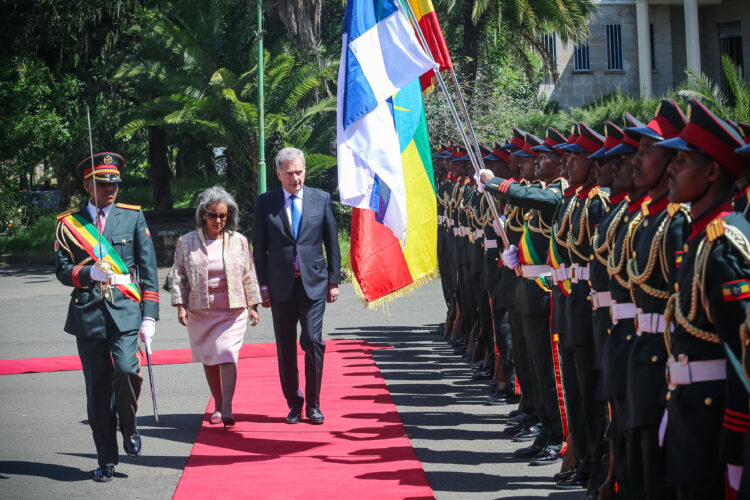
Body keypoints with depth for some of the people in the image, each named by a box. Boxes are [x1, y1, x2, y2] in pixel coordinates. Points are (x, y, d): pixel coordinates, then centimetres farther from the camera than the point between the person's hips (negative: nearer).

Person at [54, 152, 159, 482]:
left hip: (125, 310, -1)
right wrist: (89, 273, -16)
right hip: (87, 314, 1)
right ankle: (107, 461, 13)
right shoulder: (68, 223, 7)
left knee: (127, 370, -21)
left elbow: (148, 268, 5)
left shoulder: (133, 217, 8)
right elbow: (62, 271, 5)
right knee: (97, 387, 3)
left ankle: (128, 426, 9)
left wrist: (149, 315, -2)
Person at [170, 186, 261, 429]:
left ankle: (227, 408, -16)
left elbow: (249, 275, 9)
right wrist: (180, 305, -4)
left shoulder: (238, 241, 5)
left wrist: (253, 305, 8)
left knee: (227, 355, -14)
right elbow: (178, 275, 4)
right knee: (209, 359, 7)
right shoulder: (187, 242, 3)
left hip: (233, 310, -1)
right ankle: (217, 406, 18)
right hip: (200, 310, 1)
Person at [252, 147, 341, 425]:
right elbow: (259, 247, 5)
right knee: (285, 348, 4)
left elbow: (332, 242, 9)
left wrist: (334, 281, 6)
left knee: (313, 342, -7)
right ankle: (294, 404, 14)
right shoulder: (265, 203, 3)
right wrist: (263, 285, 1)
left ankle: (313, 404, 3)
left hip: (313, 282, 0)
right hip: (281, 285, 0)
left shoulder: (321, 199, 6)